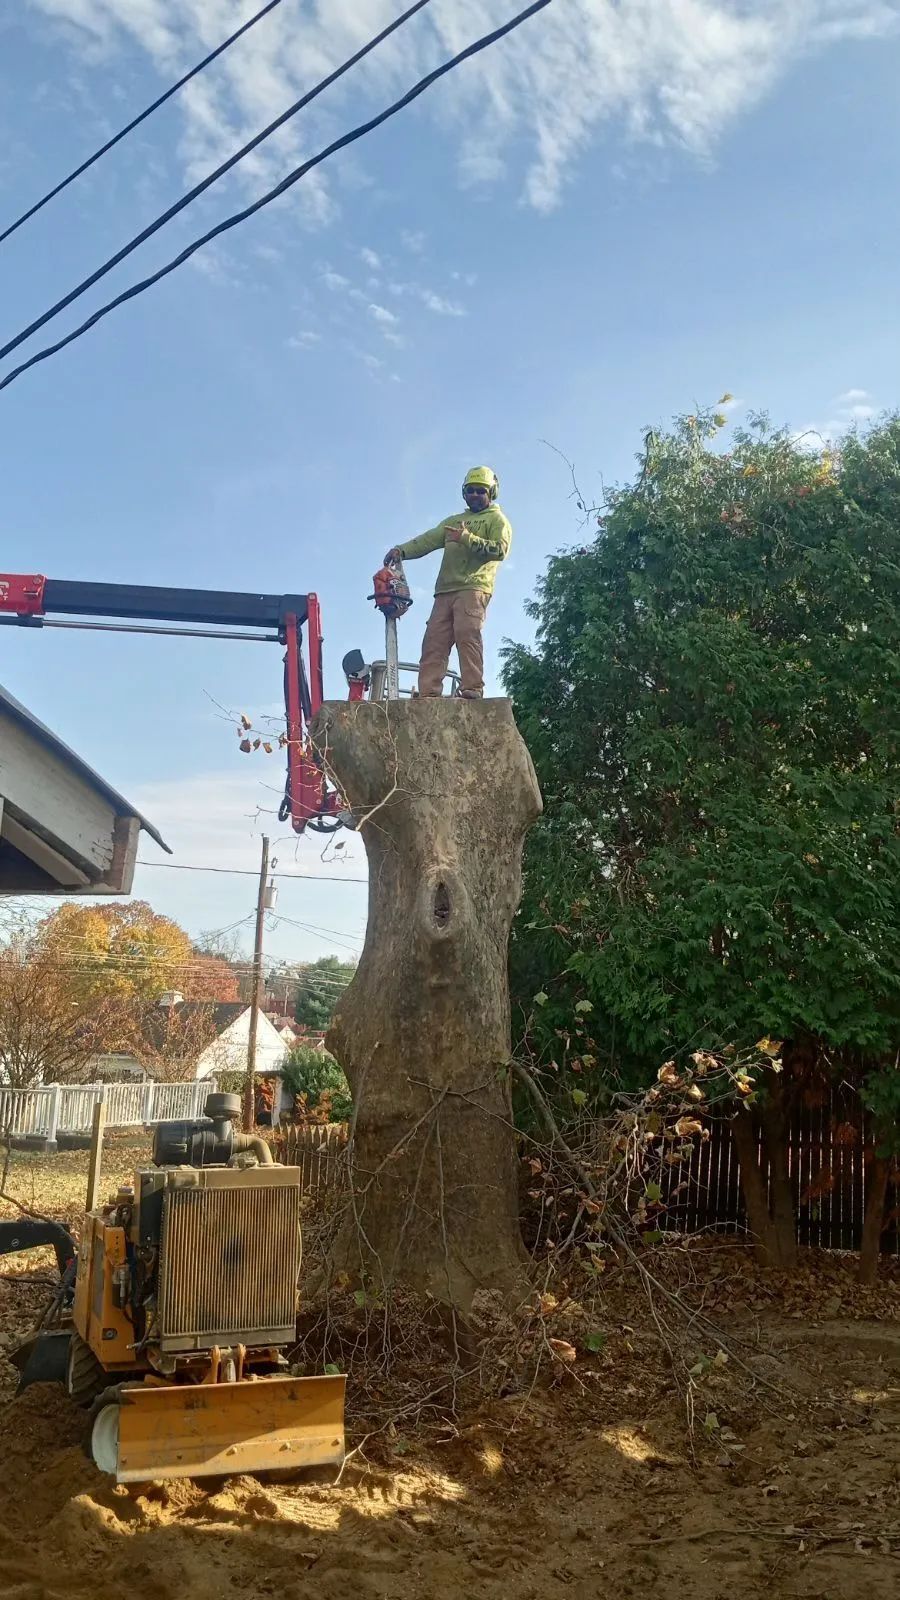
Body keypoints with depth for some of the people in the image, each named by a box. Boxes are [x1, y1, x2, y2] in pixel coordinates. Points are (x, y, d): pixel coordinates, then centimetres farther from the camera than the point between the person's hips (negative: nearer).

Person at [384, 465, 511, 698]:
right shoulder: (453, 521, 30)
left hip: (473, 588, -6)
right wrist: (402, 550, -1)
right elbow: (428, 540, 16)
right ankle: (428, 693, -12)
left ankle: (473, 689, -26)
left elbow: (501, 549, -7)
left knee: (467, 635, -22)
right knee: (433, 641, -6)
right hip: (445, 590, 6)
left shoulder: (496, 519, 12)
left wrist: (467, 539, -13)